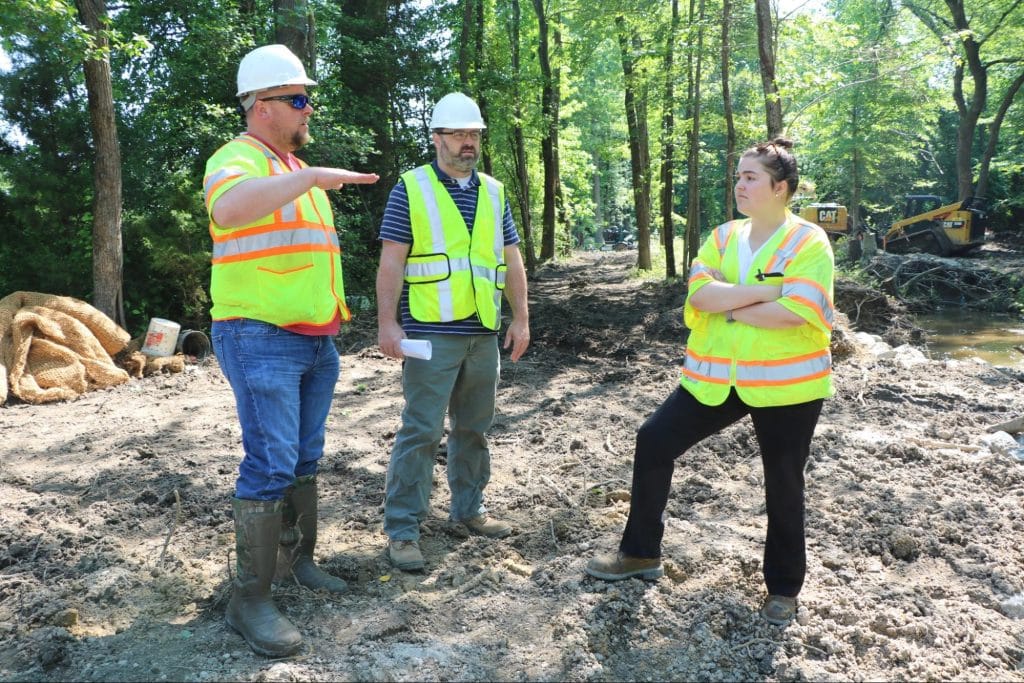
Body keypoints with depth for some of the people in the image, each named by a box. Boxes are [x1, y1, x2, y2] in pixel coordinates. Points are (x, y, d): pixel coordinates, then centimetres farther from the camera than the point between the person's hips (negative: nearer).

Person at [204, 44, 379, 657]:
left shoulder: (295, 172, 18)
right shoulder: (236, 160, -10)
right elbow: (229, 211, -36)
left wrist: (333, 319, 23)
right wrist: (312, 177, -35)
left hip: (316, 341, 9)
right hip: (261, 340, -9)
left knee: (306, 459, 13)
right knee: (271, 465, -10)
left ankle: (298, 558, 27)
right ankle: (250, 600, 0)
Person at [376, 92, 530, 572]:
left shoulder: (493, 192, 14)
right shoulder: (410, 189, -1)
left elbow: (511, 260, 15)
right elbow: (391, 262, -6)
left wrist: (521, 318, 9)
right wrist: (387, 323, -13)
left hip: (484, 333, 6)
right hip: (431, 333, -5)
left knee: (474, 427, 14)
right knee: (421, 430, -5)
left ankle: (469, 508, 29)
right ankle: (402, 530, 4)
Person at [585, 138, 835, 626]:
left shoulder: (808, 241, -9)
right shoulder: (723, 236, 7)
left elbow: (796, 311, -24)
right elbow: (698, 294, -10)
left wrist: (731, 308, -13)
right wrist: (763, 291, -18)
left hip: (785, 384, -5)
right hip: (716, 379, 5)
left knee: (783, 484, 9)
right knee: (653, 442, 1)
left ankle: (784, 586, 31)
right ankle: (641, 552, 19)